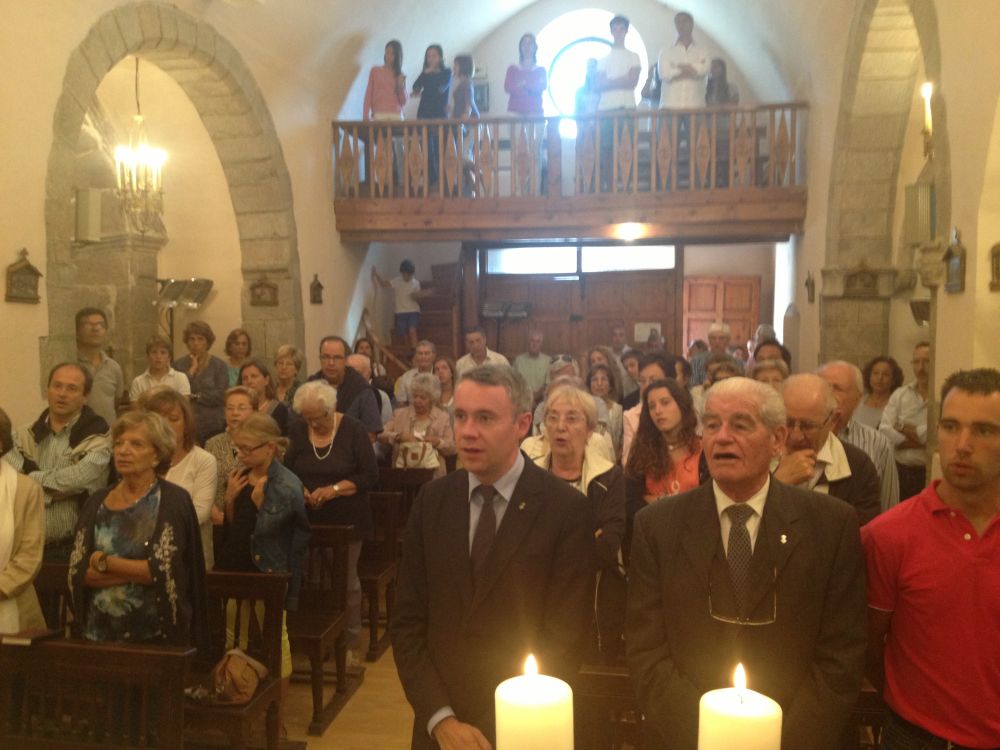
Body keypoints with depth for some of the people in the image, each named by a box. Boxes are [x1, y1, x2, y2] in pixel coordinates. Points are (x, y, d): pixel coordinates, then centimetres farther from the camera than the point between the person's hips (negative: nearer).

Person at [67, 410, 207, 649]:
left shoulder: (173, 500, -10)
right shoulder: (97, 501, 4)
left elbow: (162, 572, -17)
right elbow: (76, 573, -3)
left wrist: (103, 562, -7)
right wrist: (140, 570, -15)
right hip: (98, 633, 4)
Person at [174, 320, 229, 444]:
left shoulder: (219, 365, 2)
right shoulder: (179, 365, 7)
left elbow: (221, 395, -7)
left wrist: (195, 396, -4)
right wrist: (192, 370, -4)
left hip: (212, 426, -1)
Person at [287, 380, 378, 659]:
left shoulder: (353, 429, -7)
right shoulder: (297, 431, 2)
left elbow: (370, 476, -9)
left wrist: (334, 489, -19)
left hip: (346, 520, -2)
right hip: (309, 520, 2)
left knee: (346, 581, 5)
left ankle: (349, 641, 19)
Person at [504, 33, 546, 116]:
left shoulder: (541, 70, 16)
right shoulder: (512, 69, 14)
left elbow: (542, 86, -1)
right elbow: (507, 87, -1)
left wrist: (523, 84, -10)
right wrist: (531, 89, -7)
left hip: (535, 112, 1)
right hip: (515, 112, -1)